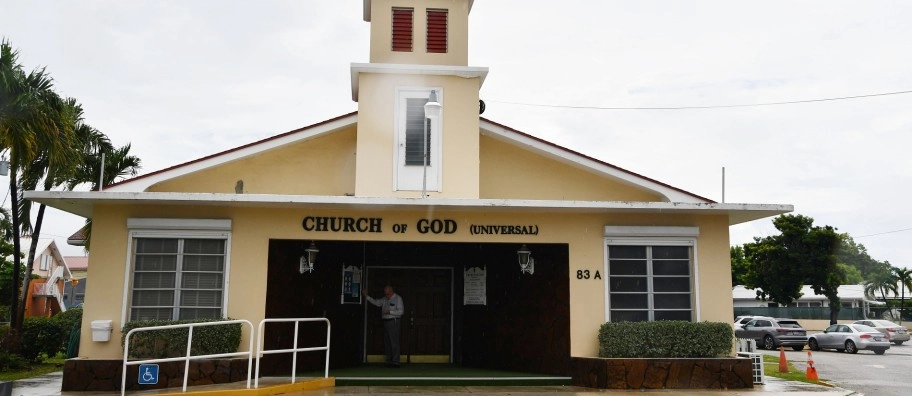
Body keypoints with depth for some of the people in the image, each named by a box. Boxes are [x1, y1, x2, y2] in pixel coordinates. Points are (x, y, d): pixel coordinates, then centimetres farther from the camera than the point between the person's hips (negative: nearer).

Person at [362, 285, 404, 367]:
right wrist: (366, 296, 14)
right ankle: (389, 361, 16)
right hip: (386, 322, 8)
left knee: (394, 343, -9)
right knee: (387, 343, 9)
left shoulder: (398, 298, -5)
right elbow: (376, 302, 21)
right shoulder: (385, 299, 16)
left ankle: (395, 362, -8)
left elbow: (401, 311, -12)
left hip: (394, 322, -8)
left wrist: (389, 312, -17)